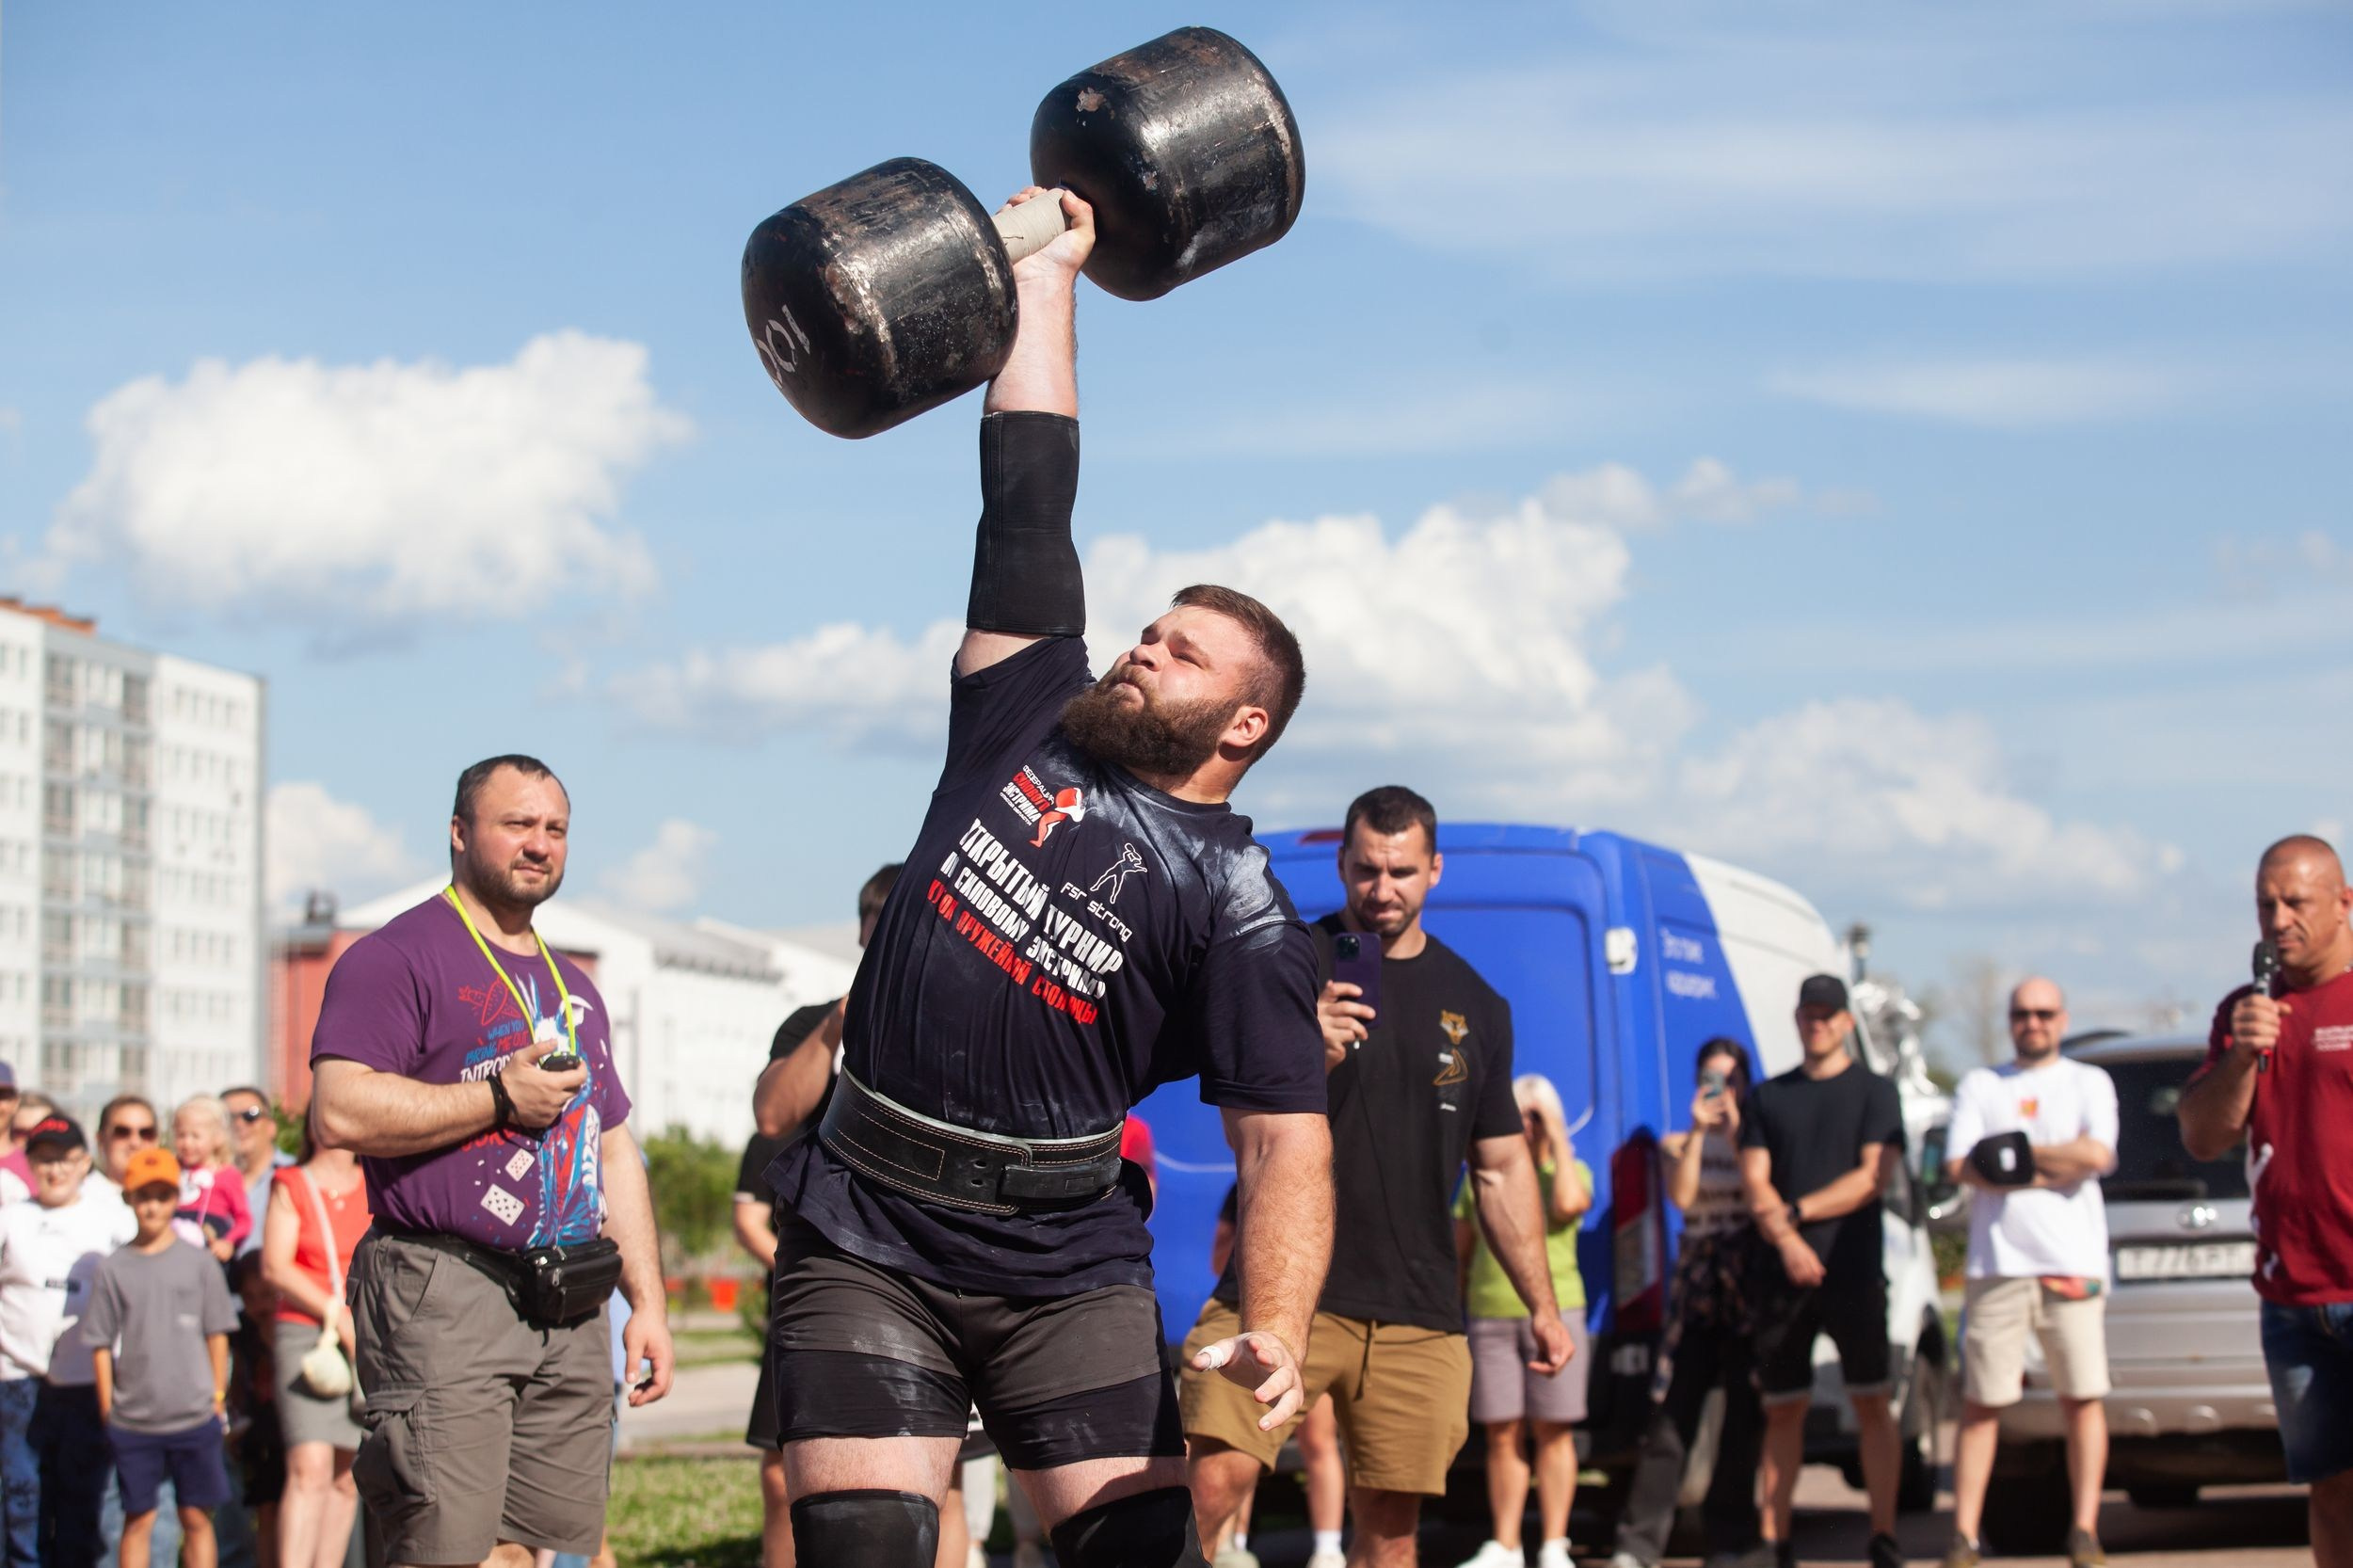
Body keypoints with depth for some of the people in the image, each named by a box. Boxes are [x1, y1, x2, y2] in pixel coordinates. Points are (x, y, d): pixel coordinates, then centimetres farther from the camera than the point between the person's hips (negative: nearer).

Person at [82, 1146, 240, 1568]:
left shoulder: (199, 1262, 2)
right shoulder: (114, 1269, 3)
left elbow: (217, 1333, 6)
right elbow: (101, 1344, 4)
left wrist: (218, 1395, 3)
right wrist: (108, 1408, 0)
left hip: (195, 1417, 0)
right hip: (132, 1419, 0)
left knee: (196, 1518, 3)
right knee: (137, 1520, 4)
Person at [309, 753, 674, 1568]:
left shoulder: (571, 986, 24)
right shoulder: (400, 955, -2)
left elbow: (615, 1152, 27)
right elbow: (339, 1112, -16)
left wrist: (647, 1302, 18)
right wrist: (499, 1098, -12)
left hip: (571, 1312, 8)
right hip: (443, 1298, -8)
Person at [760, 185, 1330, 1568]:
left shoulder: (1237, 902, -2)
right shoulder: (1032, 719, 10)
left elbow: (1286, 1139, -11)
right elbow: (1030, 493, 15)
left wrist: (1276, 1330, -28)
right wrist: (1044, 273, 19)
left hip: (1063, 1262, -3)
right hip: (867, 1238, 3)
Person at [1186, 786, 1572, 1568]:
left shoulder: (1475, 1004, 13)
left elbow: (1501, 1167, 18)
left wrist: (1542, 1305, 13)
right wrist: (1308, 1057, -25)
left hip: (1417, 1316, 3)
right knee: (1213, 1481, -18)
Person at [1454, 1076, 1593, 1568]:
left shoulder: (1571, 1170, 8)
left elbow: (1568, 1204, -16)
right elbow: (1460, 1251, 16)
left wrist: (1558, 1141, -6)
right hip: (1490, 1315, 2)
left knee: (1552, 1433, -1)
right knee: (1502, 1436, 2)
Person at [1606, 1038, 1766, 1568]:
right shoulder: (1679, 1143, 12)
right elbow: (1681, 1196, -6)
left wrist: (1736, 1131, -13)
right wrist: (1697, 1131, -12)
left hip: (1749, 1286, -1)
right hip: (1697, 1286, 1)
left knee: (1744, 1418, -2)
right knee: (1671, 1413, -5)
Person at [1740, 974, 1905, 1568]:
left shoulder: (1874, 1092, 6)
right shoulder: (1768, 1096, 14)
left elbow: (1873, 1178, -5)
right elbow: (1756, 1185, 4)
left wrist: (1795, 1211, -8)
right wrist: (1788, 1239, -13)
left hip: (1853, 1274, -3)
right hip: (1783, 1277, 3)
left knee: (1871, 1403, -3)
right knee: (1782, 1409, 4)